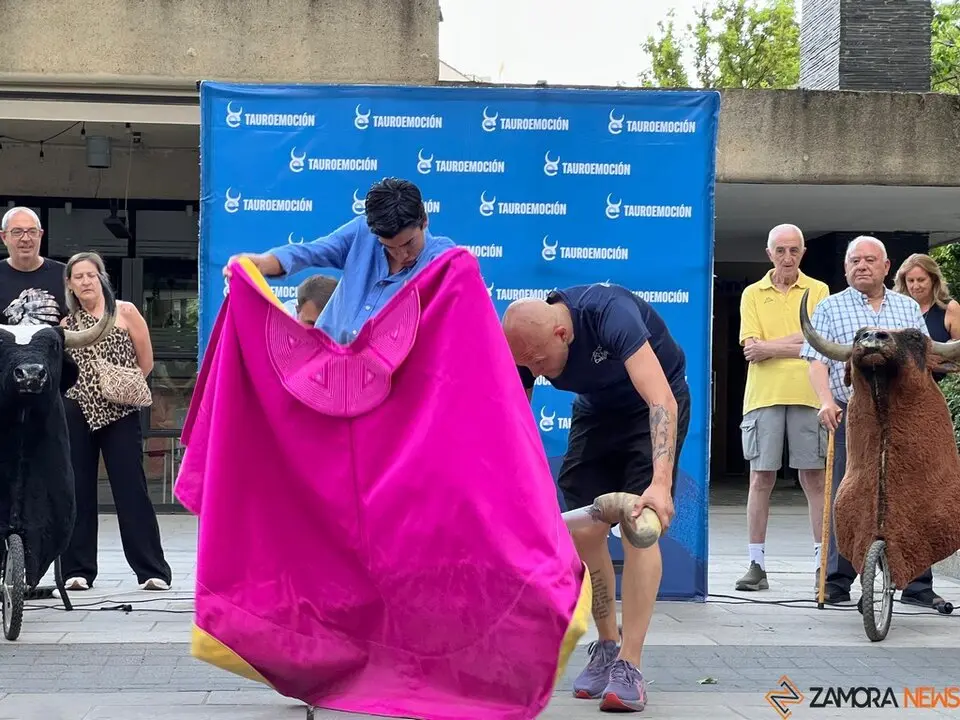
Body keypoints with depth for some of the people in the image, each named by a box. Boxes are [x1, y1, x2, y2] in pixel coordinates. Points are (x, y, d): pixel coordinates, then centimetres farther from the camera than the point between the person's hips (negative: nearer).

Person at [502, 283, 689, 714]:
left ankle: (629, 666, -16)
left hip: (654, 404, -5)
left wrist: (661, 482, -57)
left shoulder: (609, 313, -38)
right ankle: (607, 646, 16)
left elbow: (662, 401, -45)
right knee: (584, 530, -3)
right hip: (596, 409, 5)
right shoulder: (523, 344, -21)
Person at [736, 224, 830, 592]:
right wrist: (797, 343, -9)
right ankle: (756, 563, 7)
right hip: (763, 396, 1)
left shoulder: (818, 291, 7)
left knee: (814, 479, 0)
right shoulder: (753, 294, 9)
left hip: (808, 395, -1)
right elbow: (751, 351, -1)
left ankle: (822, 561, 4)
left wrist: (770, 346, -8)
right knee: (761, 479, 2)